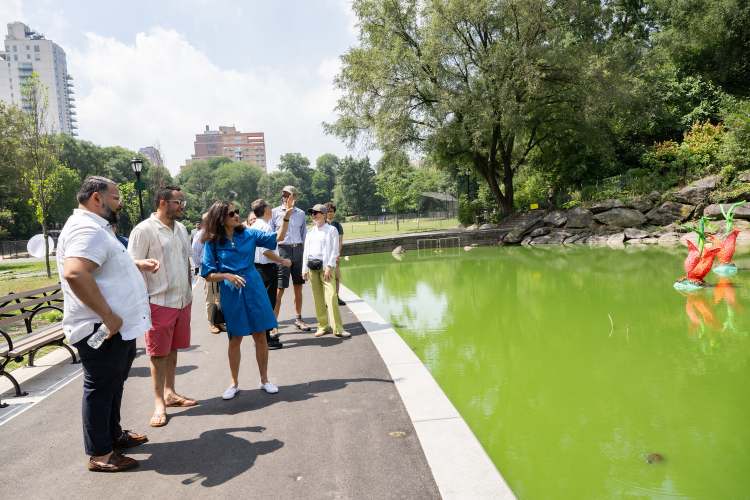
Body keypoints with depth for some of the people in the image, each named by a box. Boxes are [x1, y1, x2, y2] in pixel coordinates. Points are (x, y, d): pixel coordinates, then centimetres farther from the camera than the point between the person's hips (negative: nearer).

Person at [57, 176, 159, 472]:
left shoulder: (96, 228, 17)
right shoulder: (87, 230, -20)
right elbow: (74, 273, -36)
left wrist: (138, 265, 16)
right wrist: (107, 315, -31)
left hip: (119, 328, 11)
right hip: (102, 331, -11)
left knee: (114, 384, 22)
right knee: (101, 390, 3)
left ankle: (114, 435, 39)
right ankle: (99, 455, 17)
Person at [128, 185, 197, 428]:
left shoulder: (180, 228, 11)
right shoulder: (144, 230, -11)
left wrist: (189, 290, 16)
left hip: (182, 300, 6)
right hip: (159, 301, -6)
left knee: (173, 349, 15)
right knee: (158, 353, 3)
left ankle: (170, 393, 29)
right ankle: (159, 402, 15)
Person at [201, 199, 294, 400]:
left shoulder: (248, 234, 2)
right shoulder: (212, 243, -4)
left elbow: (277, 238, 8)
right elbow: (208, 274, -4)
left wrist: (286, 217, -2)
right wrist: (227, 276, -20)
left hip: (254, 288, 2)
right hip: (231, 293, -2)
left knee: (260, 336, 6)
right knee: (235, 339, 7)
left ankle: (264, 380, 23)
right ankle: (234, 383, 26)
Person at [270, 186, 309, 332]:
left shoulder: (300, 214, 11)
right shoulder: (275, 212, 3)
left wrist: (303, 250, 10)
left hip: (298, 250, 4)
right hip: (282, 250, -3)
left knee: (298, 287, 9)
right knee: (279, 289, -7)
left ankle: (298, 319, 22)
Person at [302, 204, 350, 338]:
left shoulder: (331, 229, 4)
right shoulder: (310, 231, 18)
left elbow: (334, 250, -2)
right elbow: (306, 251, 18)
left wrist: (329, 266, -12)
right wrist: (304, 269, 11)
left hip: (325, 266, -4)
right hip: (312, 267, 5)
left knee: (331, 296, -13)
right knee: (317, 298, 3)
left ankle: (338, 329, -10)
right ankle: (323, 326, 12)